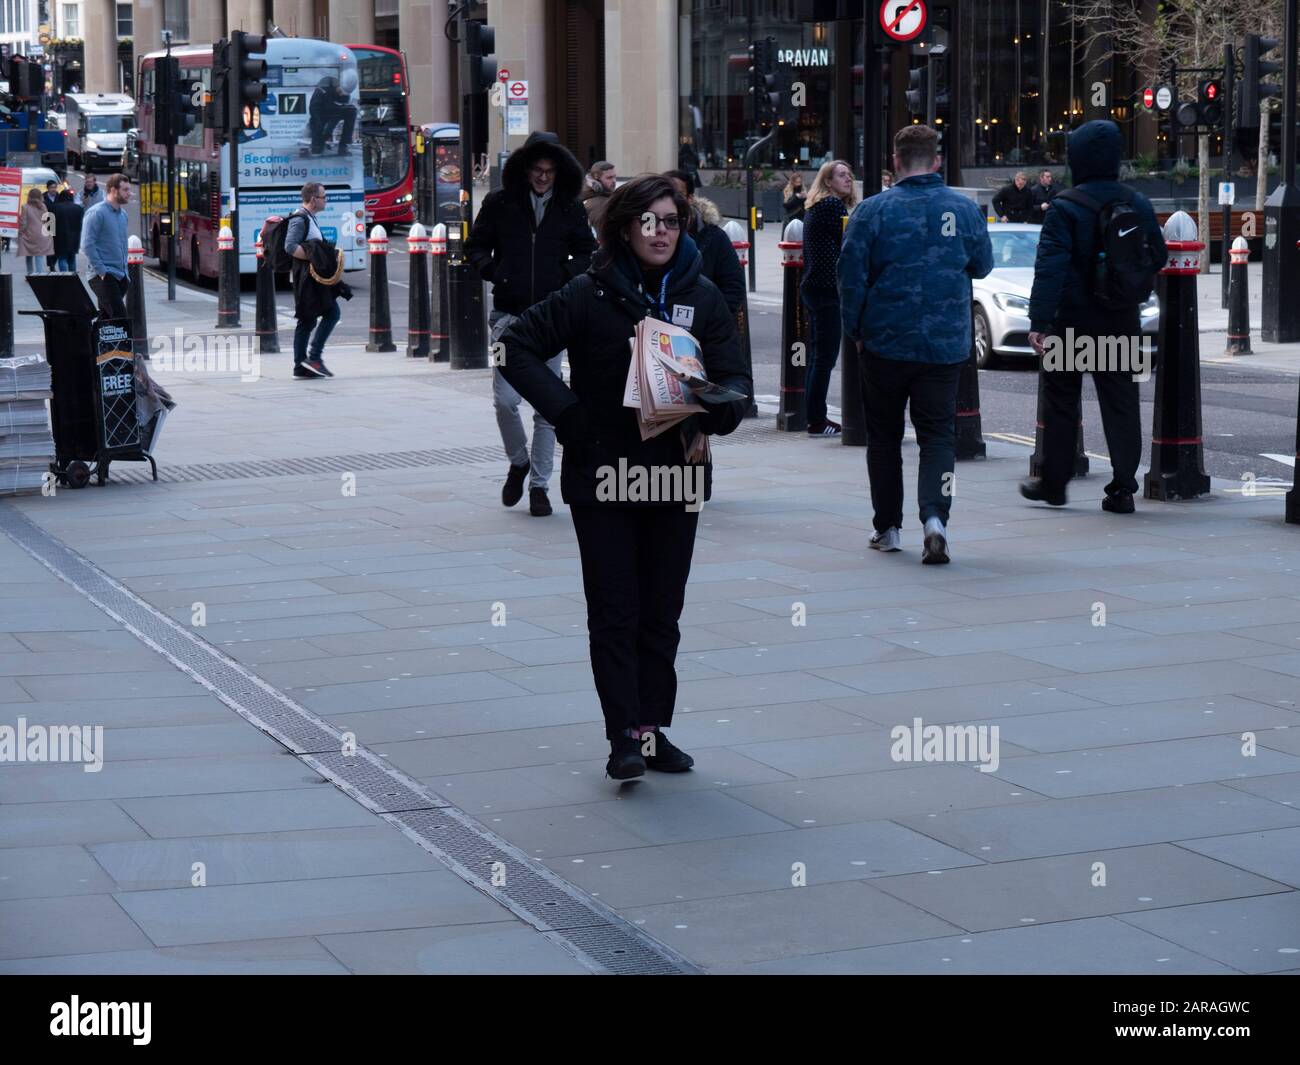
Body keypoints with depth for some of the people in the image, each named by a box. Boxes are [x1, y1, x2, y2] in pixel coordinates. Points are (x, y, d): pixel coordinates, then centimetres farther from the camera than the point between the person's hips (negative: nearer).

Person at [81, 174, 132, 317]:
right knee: (119, 317, -17)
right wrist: (102, 271, -17)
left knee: (105, 318, 10)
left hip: (120, 277, 8)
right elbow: (87, 245, -15)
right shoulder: (97, 213, -10)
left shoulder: (123, 214, 15)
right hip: (104, 277, -8)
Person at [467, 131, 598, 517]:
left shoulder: (570, 209, 6)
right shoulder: (499, 203, 2)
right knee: (505, 399, -10)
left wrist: (568, 275, -5)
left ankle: (539, 485, 14)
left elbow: (587, 253, 14)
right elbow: (475, 246, 9)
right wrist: (494, 272, -9)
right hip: (509, 314, -1)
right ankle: (518, 463, 17)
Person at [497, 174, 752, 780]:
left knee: (662, 613, 9)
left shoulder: (702, 297, 5)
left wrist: (717, 409, -17)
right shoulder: (589, 294, -4)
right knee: (614, 612, -3)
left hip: (676, 475, 3)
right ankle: (624, 737, -2)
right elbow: (517, 347, -4)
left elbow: (736, 376, 6)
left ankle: (653, 729, 18)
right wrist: (566, 413, -13)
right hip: (603, 474, -3)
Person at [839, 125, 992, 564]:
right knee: (938, 436, 2)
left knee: (884, 435, 13)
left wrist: (854, 331, 6)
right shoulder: (966, 210, -1)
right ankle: (935, 516, -19)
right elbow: (983, 265, 13)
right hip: (945, 346, 1)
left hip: (885, 343, -1)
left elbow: (851, 276, -6)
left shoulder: (873, 210, -7)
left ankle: (888, 527, 18)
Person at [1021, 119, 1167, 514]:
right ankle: (1122, 488, 2)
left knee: (1061, 401, 9)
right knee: (1121, 403, 6)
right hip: (1122, 321, 4)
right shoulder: (1138, 204, 3)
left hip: (1073, 319, -4)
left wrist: (1038, 322, -19)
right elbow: (1157, 258, 12)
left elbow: (1050, 266, -17)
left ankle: (1053, 482, 16)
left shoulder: (1066, 207, -12)